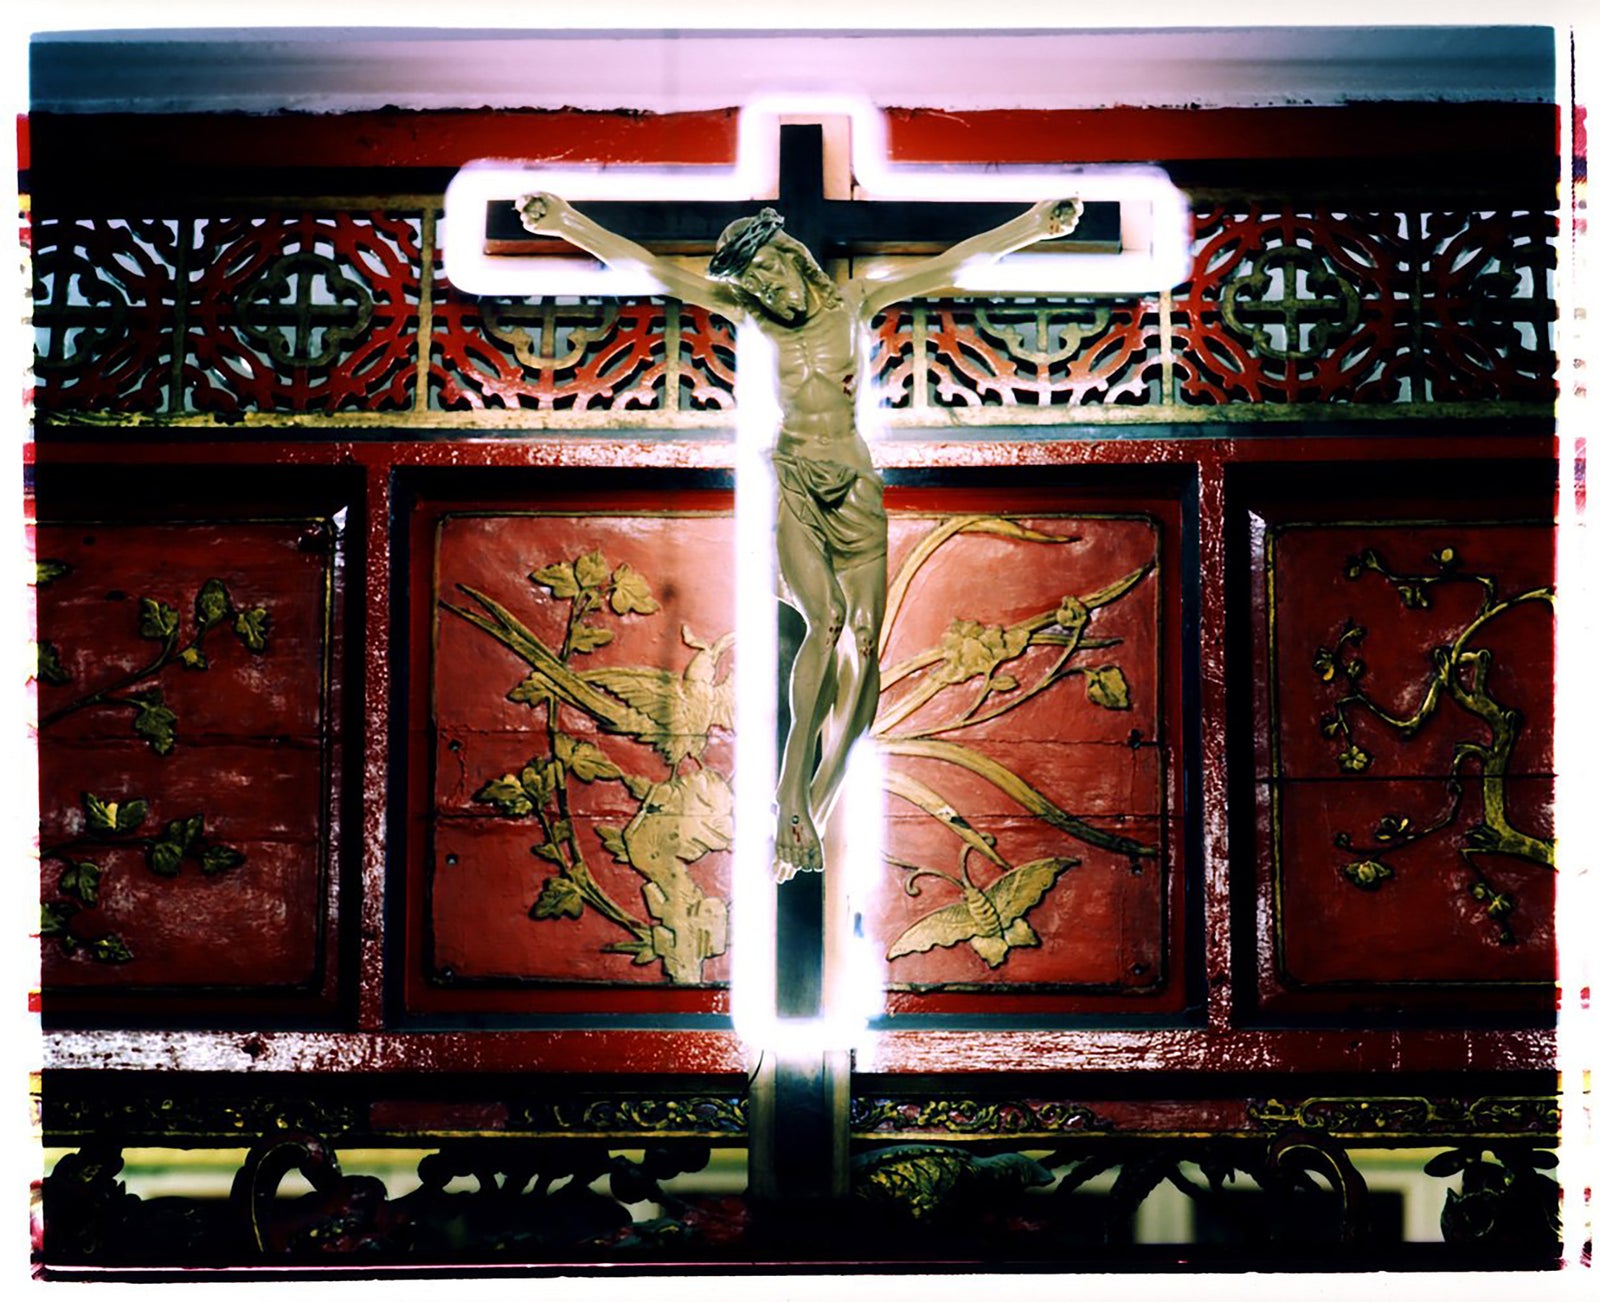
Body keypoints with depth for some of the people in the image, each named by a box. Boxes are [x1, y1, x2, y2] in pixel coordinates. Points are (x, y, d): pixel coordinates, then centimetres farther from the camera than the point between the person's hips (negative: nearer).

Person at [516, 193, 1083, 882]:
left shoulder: (855, 301, 5)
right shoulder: (747, 311, 3)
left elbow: (954, 261, 1)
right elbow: (649, 266, -4)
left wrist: (1036, 223, -6)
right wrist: (567, 223, -13)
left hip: (855, 482, 2)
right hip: (791, 479, -2)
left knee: (864, 637, -8)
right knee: (825, 618, -23)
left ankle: (815, 808, -4)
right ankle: (791, 793, -21)